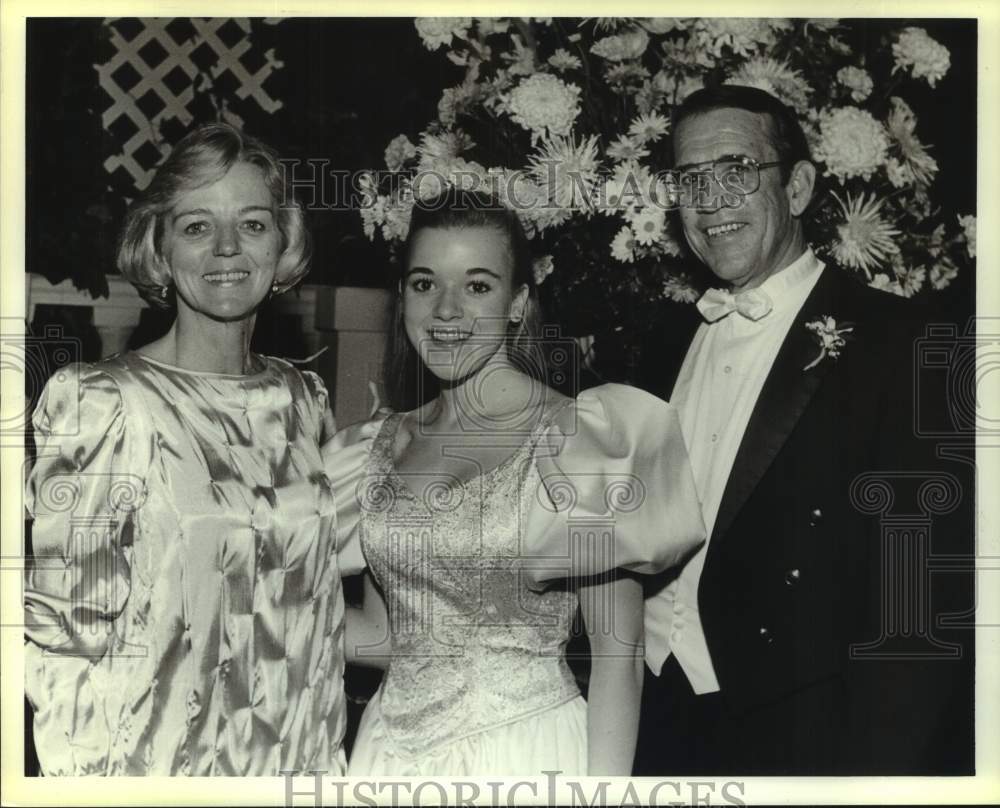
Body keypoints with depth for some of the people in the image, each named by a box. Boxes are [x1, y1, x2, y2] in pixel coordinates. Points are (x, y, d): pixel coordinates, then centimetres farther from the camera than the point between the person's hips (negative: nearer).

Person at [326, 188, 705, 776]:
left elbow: (618, 654, -10)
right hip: (391, 751, 5)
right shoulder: (381, 446, 4)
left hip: (526, 750, -4)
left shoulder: (583, 435, -11)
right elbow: (388, 634, 12)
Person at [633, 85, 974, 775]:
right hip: (657, 722, 6)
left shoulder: (899, 345, -12)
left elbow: (925, 599, -16)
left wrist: (877, 767, -20)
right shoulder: (671, 344, 8)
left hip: (799, 739, -5)